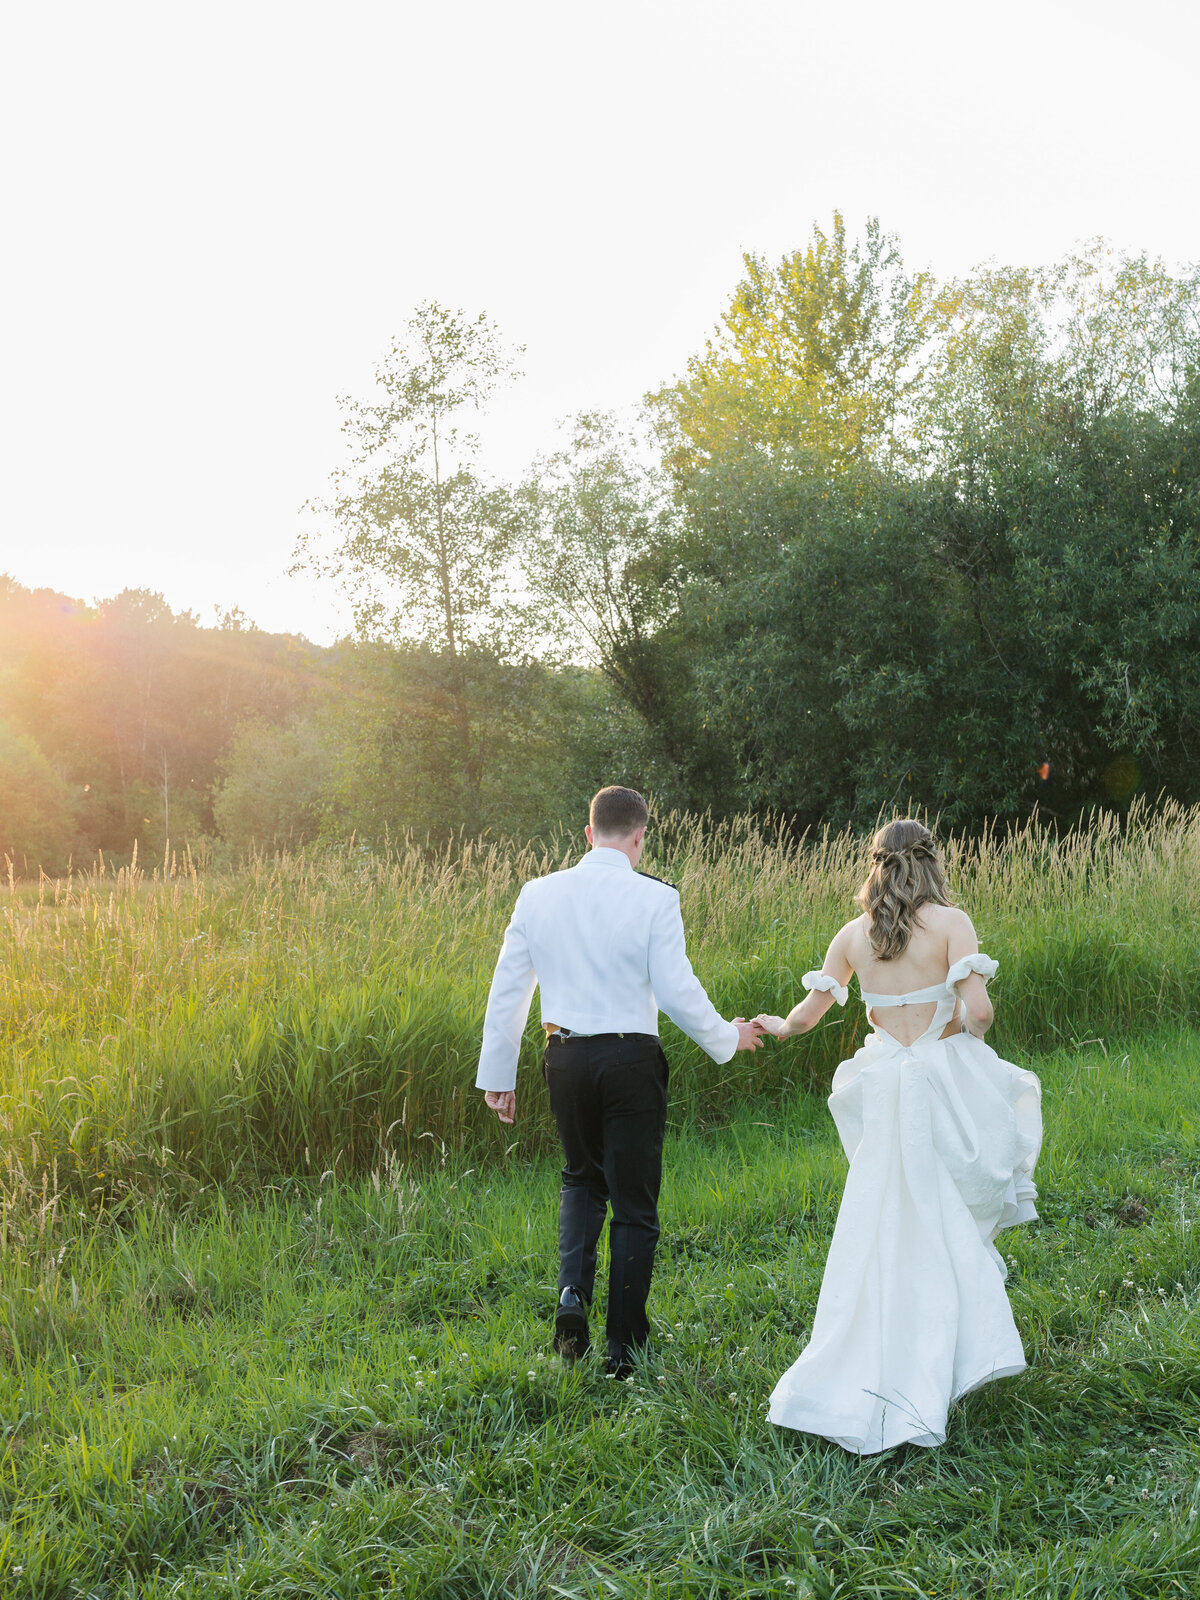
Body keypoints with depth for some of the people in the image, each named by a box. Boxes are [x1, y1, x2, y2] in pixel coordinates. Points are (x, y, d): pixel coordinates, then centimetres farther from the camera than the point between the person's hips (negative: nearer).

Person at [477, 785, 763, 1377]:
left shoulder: (537, 894, 0)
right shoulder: (654, 898, -10)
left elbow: (507, 989, 4)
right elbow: (676, 992, -11)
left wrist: (496, 1075, 12)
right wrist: (728, 1038, 7)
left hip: (565, 1057, 3)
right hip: (631, 1060, -3)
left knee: (582, 1179, 26)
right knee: (634, 1201, 10)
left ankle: (572, 1290, 5)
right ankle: (624, 1347, 16)